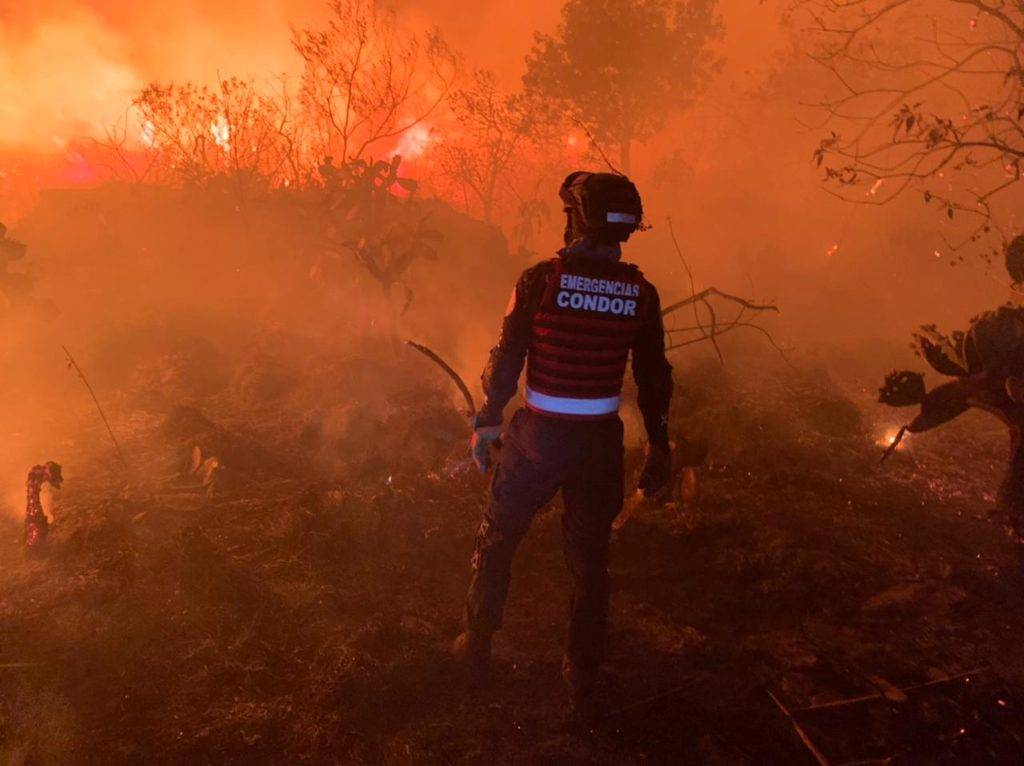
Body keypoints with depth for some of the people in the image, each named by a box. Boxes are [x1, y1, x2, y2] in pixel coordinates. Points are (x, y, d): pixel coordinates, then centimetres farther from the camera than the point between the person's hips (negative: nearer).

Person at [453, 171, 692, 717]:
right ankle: (582, 683, 26)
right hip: (601, 443, 2)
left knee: (497, 540, 20)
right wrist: (658, 448, 12)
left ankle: (477, 646, 35)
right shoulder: (640, 293, -3)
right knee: (590, 560, 15)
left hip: (538, 437, -2)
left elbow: (507, 359, -8)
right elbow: (654, 378, 2)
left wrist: (487, 422, 5)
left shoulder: (540, 279, -11)